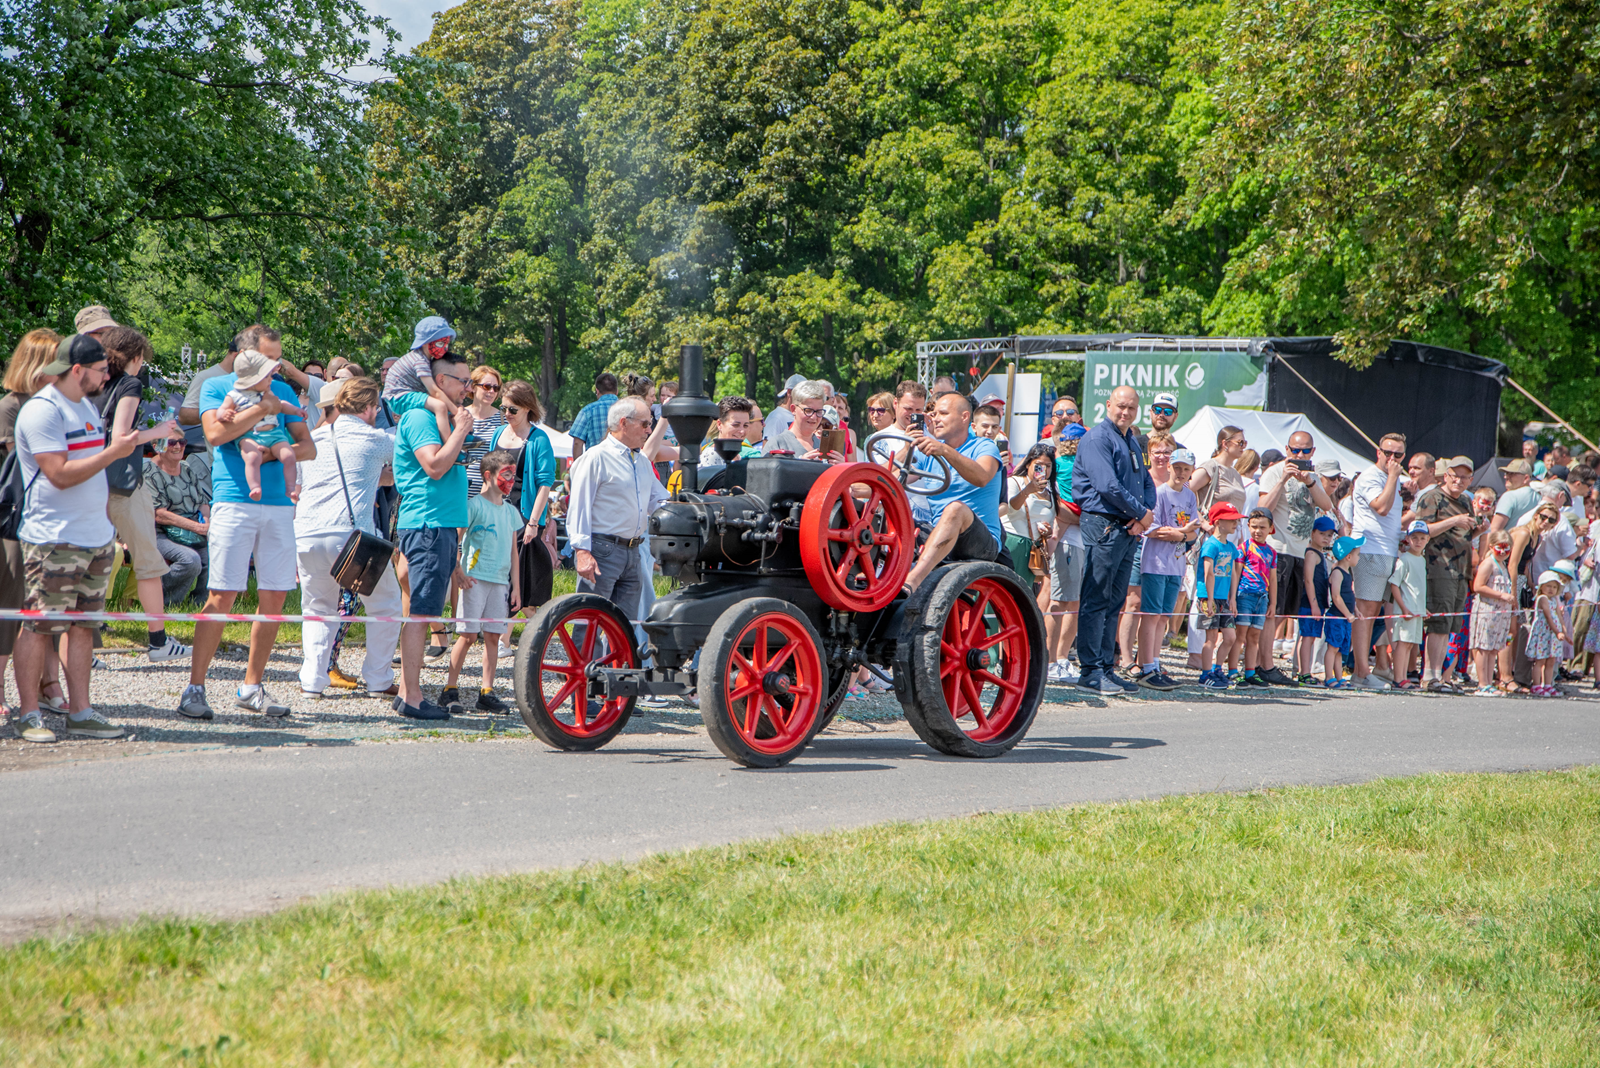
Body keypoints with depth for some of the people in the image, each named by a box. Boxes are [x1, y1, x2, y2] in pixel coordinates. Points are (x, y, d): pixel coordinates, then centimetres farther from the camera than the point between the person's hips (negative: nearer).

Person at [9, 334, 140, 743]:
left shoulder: (88, 408, 18)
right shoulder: (42, 410, -12)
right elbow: (60, 474, -19)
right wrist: (113, 453, -16)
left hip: (96, 537, 9)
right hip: (54, 539, -9)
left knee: (84, 627, 8)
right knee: (40, 628, -5)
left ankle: (80, 713, 11)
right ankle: (28, 715, 1)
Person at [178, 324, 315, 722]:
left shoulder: (282, 391, 18)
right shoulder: (216, 387, 5)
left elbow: (308, 447, 13)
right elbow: (215, 432, -12)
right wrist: (263, 409, -10)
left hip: (278, 503, 5)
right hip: (234, 501, -5)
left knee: (274, 597, 3)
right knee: (222, 596, -9)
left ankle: (252, 686, 14)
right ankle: (195, 687, -4)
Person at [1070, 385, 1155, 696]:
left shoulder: (1131, 442, 20)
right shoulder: (1097, 439, -8)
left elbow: (1146, 483, 22)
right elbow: (1107, 486, -17)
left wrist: (1145, 513, 1)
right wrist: (1141, 513, -10)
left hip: (1129, 529, 9)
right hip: (1103, 524, -9)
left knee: (1114, 601, 9)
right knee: (1096, 600, -8)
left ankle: (1106, 668, 12)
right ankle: (1090, 671, -8)